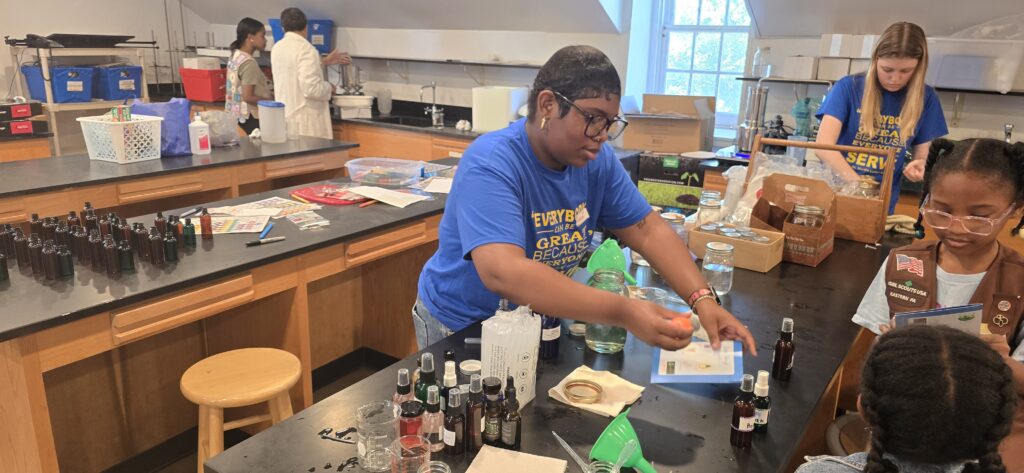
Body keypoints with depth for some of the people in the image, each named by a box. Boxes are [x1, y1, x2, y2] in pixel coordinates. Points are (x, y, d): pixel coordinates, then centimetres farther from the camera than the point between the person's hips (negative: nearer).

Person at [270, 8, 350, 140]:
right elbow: (311, 88, -23)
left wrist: (324, 62, 28)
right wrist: (329, 87, -3)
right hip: (305, 121, -8)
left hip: (285, 118, 8)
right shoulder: (305, 48, -15)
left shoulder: (277, 47, 9)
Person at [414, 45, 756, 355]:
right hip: (463, 327, -5)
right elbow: (502, 273, -40)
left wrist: (702, 300, -17)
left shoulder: (597, 159, -7)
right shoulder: (490, 165, -27)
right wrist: (622, 312, -45)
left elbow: (648, 230, -2)